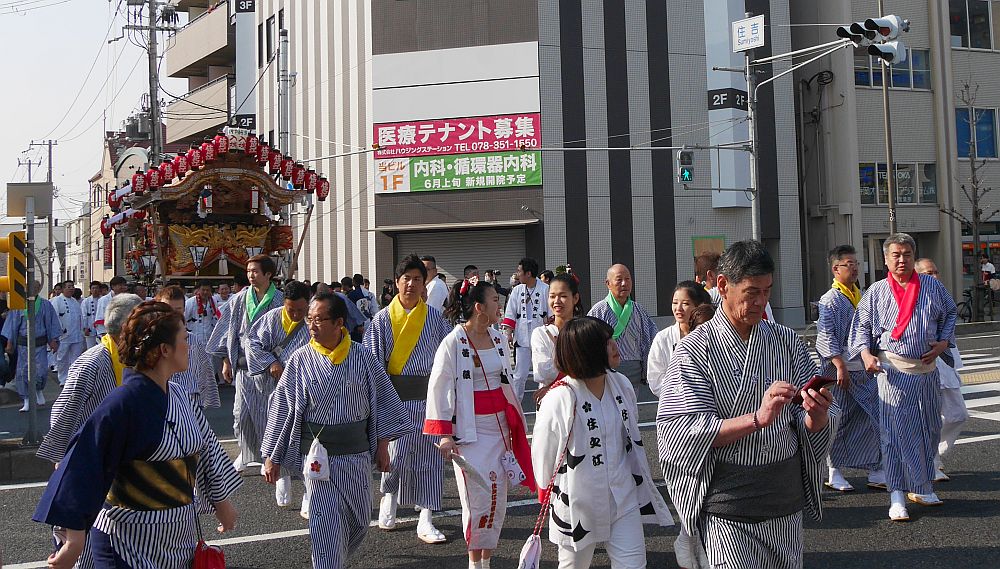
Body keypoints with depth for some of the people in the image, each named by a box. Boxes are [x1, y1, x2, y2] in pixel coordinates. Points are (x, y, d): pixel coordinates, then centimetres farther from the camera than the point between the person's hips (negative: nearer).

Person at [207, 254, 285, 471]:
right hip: (243, 364, 3)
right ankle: (247, 454, 20)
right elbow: (230, 331, 10)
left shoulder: (278, 300, -3)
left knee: (267, 413, 2)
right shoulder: (239, 299, 6)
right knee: (241, 412, 3)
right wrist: (227, 362, 7)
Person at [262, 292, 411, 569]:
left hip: (357, 452, 2)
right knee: (325, 524, -4)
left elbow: (382, 400, 5)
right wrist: (272, 457, 2)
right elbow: (282, 406, 1)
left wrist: (382, 445, 5)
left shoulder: (362, 357, -2)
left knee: (359, 519, 13)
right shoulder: (300, 360, -3)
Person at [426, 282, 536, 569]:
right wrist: (444, 434, -15)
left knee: (498, 499, 9)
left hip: (500, 426, 7)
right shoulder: (453, 343, -11)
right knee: (479, 497, -6)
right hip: (470, 430, -6)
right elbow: (438, 389, -11)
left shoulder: (498, 339, 9)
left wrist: (516, 423, 22)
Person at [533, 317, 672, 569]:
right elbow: (543, 453, -7)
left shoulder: (622, 385, 0)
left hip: (624, 498, 4)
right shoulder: (559, 399, -19)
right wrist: (551, 493, 6)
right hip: (579, 503, -4)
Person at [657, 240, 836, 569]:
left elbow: (810, 426, 5)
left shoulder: (788, 342, 5)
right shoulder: (694, 350, -8)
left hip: (786, 504, 5)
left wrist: (816, 416, -19)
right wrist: (757, 418, -27)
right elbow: (679, 432, -17)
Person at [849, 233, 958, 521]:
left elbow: (951, 313, 19)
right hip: (893, 370, -3)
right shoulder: (876, 292, 1)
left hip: (927, 369, 4)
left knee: (929, 429, 11)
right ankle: (897, 496, -3)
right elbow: (861, 326, 4)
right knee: (895, 432, -7)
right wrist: (866, 354, -12)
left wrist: (943, 342, 3)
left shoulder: (932, 287, 7)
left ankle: (921, 488, 28)